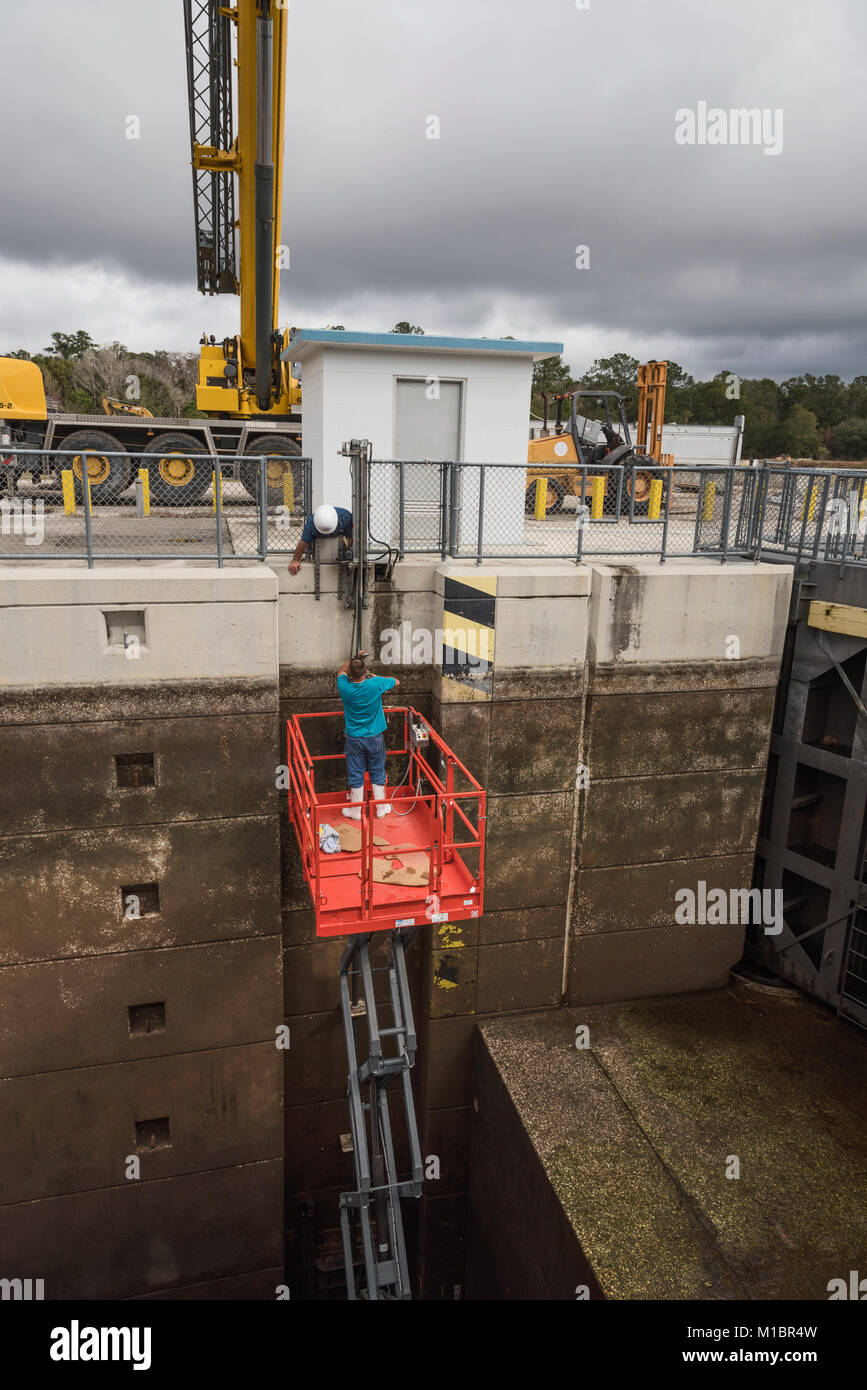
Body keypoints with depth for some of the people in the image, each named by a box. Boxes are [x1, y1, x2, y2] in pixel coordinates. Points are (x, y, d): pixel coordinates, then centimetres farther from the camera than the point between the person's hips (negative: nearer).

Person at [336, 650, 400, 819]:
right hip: (375, 737, 0)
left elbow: (342, 670, 9)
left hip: (354, 739, 0)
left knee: (356, 775, 11)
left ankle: (356, 811, 21)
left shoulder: (345, 687, -16)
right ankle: (381, 808, 25)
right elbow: (396, 681, 3)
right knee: (378, 773, 14)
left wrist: (354, 659, 8)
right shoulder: (375, 684, -19)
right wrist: (375, 676, 9)